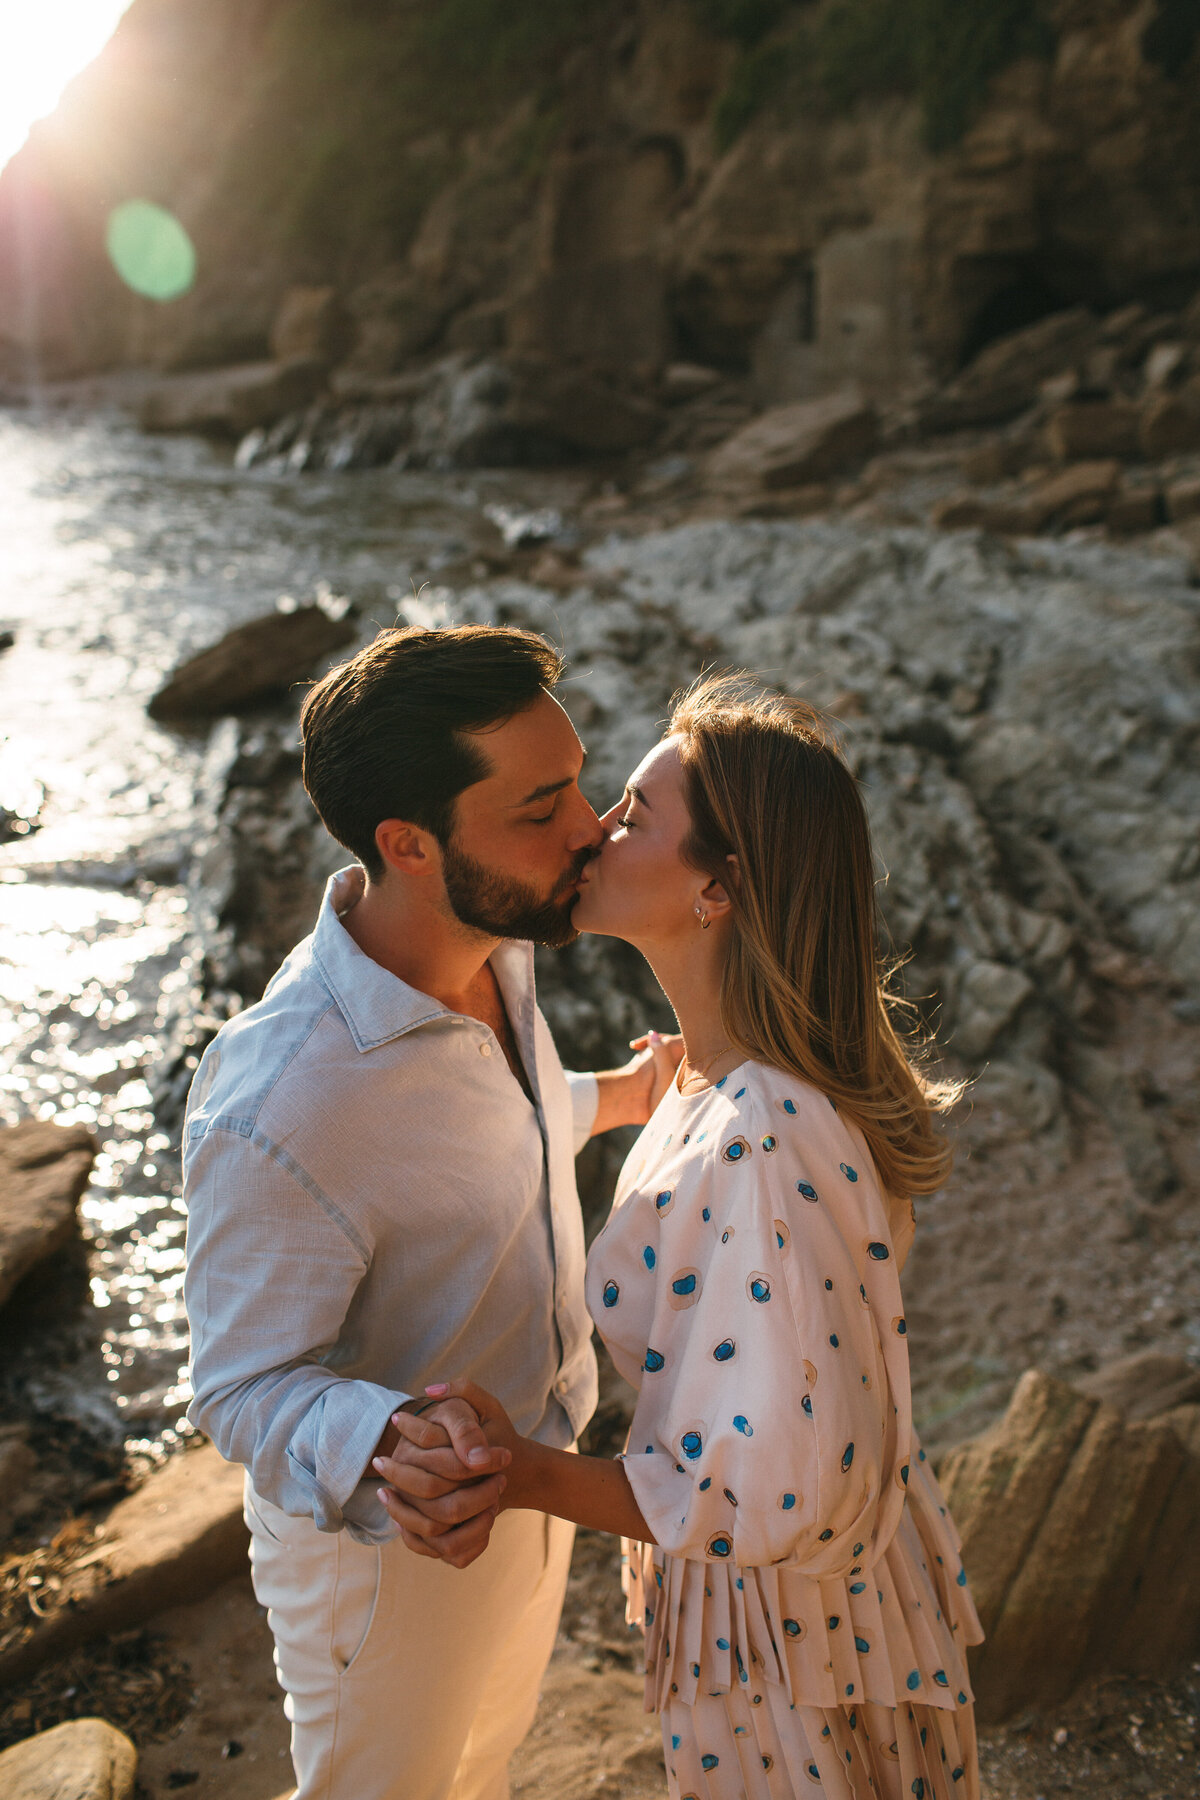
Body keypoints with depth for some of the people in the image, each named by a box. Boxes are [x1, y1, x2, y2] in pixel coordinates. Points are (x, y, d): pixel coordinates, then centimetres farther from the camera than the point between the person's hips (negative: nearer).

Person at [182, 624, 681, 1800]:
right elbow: (248, 1388, -27)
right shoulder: (276, 1107, -39)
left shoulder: (491, 944, -12)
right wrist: (392, 1443, -46)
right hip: (386, 1542, -6)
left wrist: (614, 1100, 16)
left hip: (524, 1476, 7)